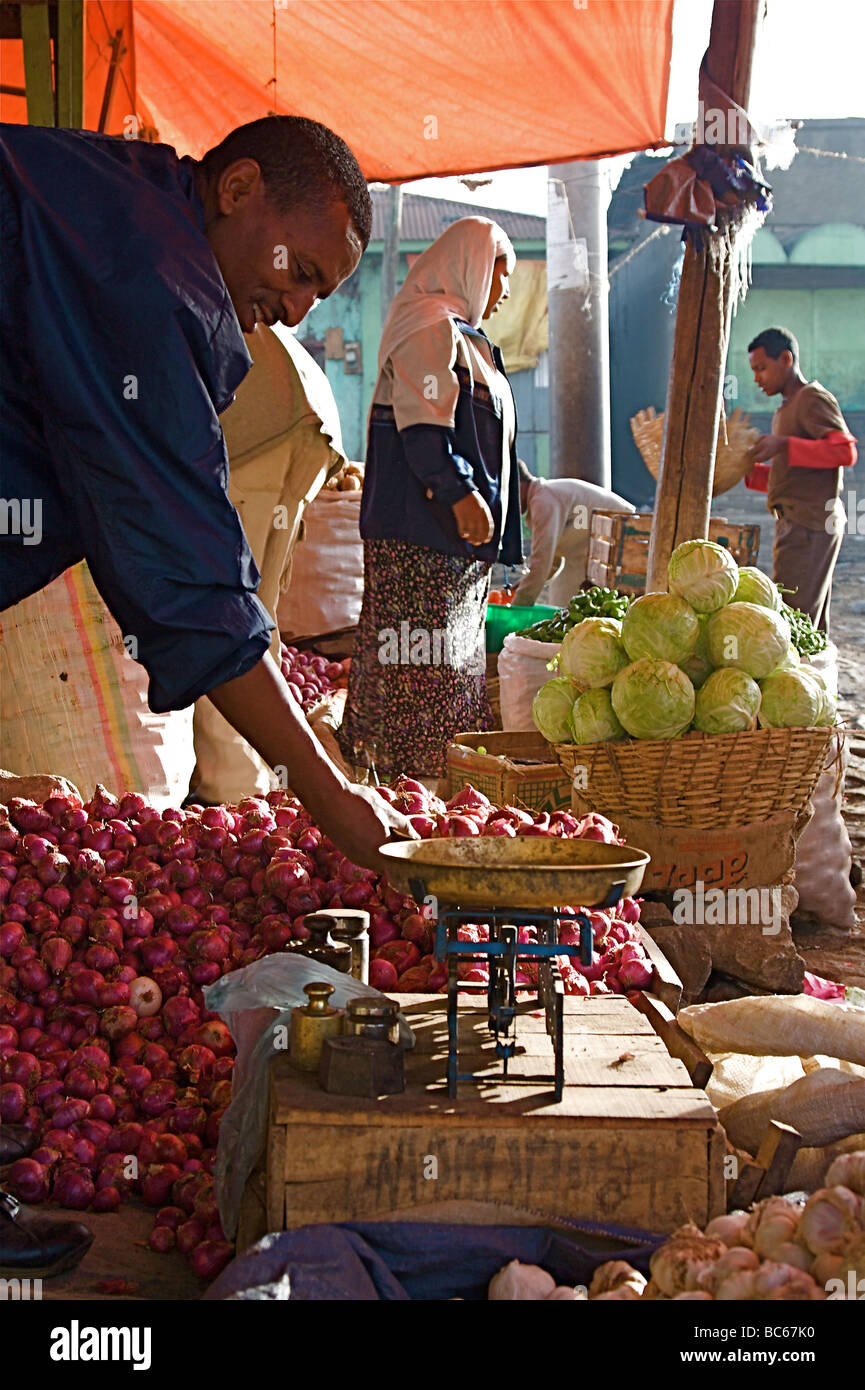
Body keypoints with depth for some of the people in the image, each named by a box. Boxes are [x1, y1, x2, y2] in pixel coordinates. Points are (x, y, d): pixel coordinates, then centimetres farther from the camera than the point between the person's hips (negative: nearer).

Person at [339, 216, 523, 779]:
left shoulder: (463, 335, 24)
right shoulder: (431, 327, -9)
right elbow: (422, 421, -19)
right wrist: (458, 492, -25)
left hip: (459, 529, 11)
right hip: (419, 528, -11)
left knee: (455, 657, 8)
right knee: (423, 651, -11)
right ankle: (408, 769, -10)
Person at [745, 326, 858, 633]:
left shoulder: (813, 398, -6)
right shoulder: (786, 409, 24)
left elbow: (846, 451, -20)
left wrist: (784, 445, -25)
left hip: (809, 524, -10)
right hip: (797, 524, 10)